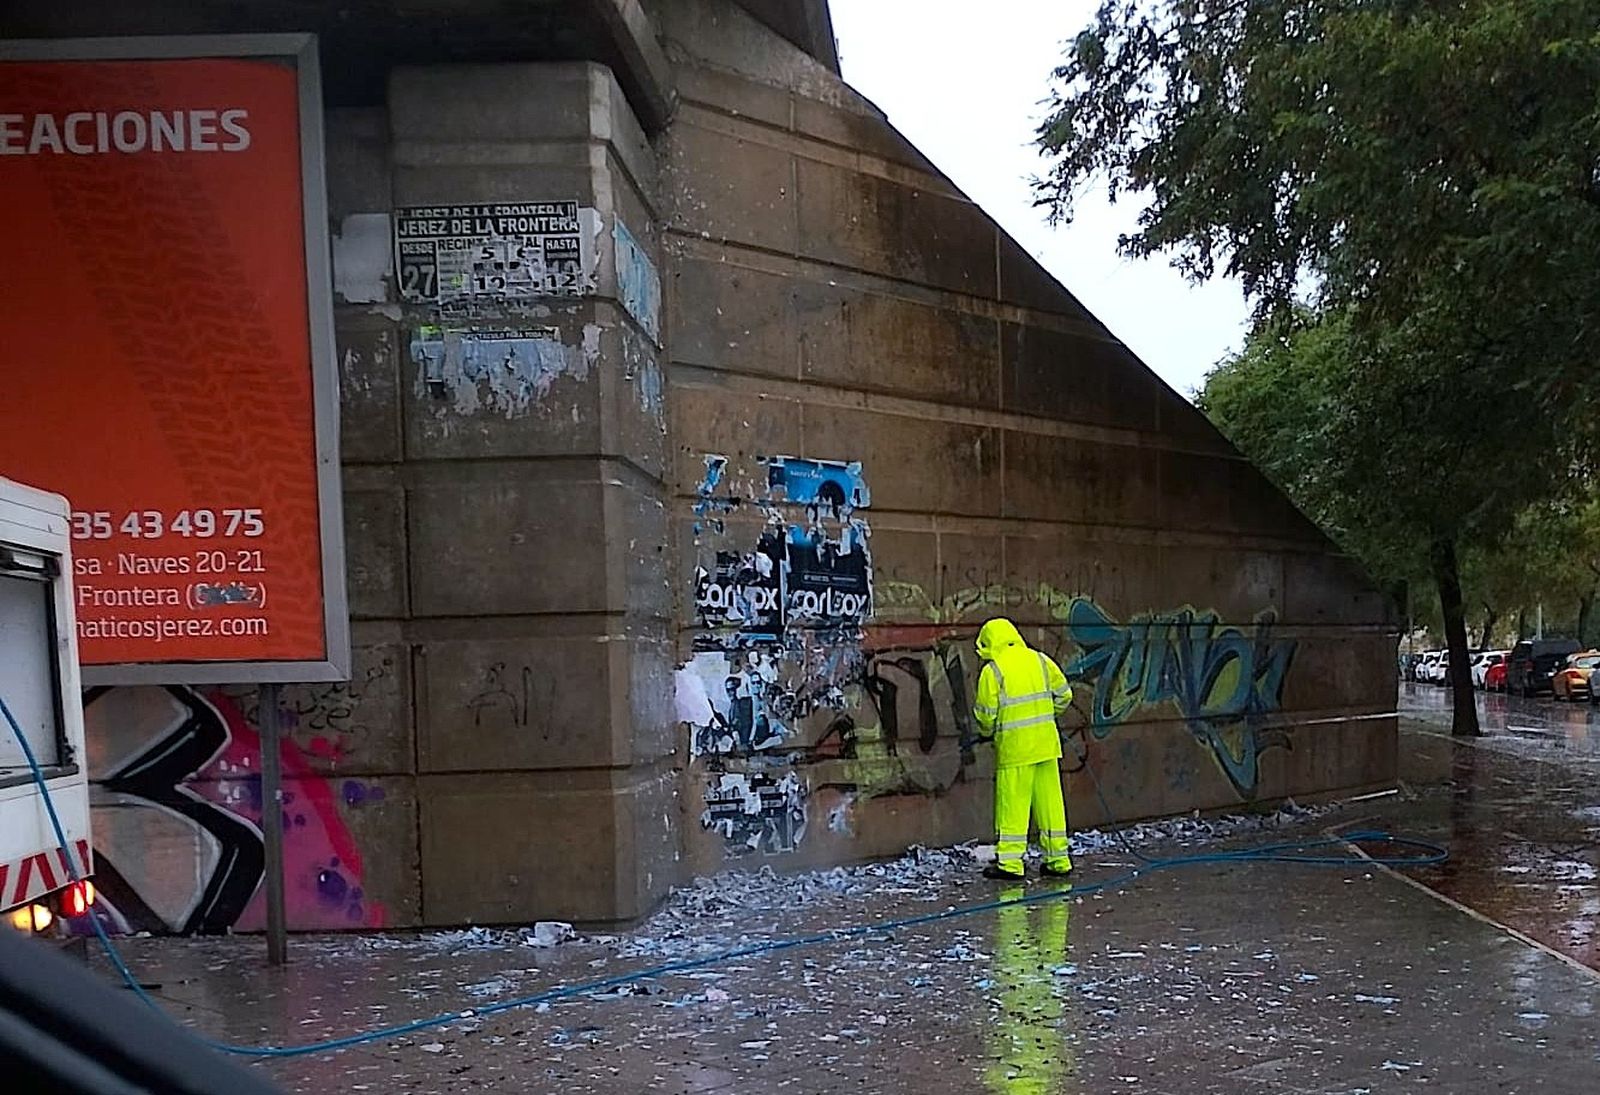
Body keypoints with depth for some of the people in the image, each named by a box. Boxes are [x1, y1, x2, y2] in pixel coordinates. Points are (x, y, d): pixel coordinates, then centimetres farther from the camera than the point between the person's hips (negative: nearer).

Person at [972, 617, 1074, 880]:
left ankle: (1009, 862, 2)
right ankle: (1058, 860, 15)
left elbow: (986, 714, -6)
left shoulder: (992, 671, -7)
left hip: (1014, 746, -5)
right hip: (1046, 743, 5)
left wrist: (988, 731, 15)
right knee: (1049, 801, 10)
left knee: (1012, 803, 1)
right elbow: (1064, 695, 10)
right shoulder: (1040, 659, 7)